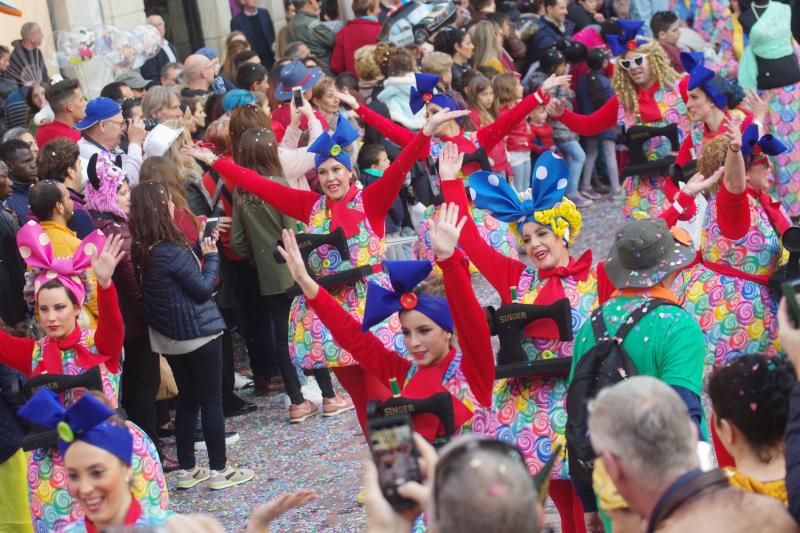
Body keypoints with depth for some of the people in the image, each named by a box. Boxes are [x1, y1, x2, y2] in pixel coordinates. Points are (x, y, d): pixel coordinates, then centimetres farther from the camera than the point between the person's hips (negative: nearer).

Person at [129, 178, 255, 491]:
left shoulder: (142, 251, 2)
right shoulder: (172, 251, -23)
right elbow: (203, 288, -17)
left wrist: (199, 250, 3)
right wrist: (211, 256, -4)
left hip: (169, 336, 8)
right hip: (197, 333, -8)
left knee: (187, 400, 16)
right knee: (211, 400, 3)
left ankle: (187, 470, 20)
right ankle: (219, 470, 9)